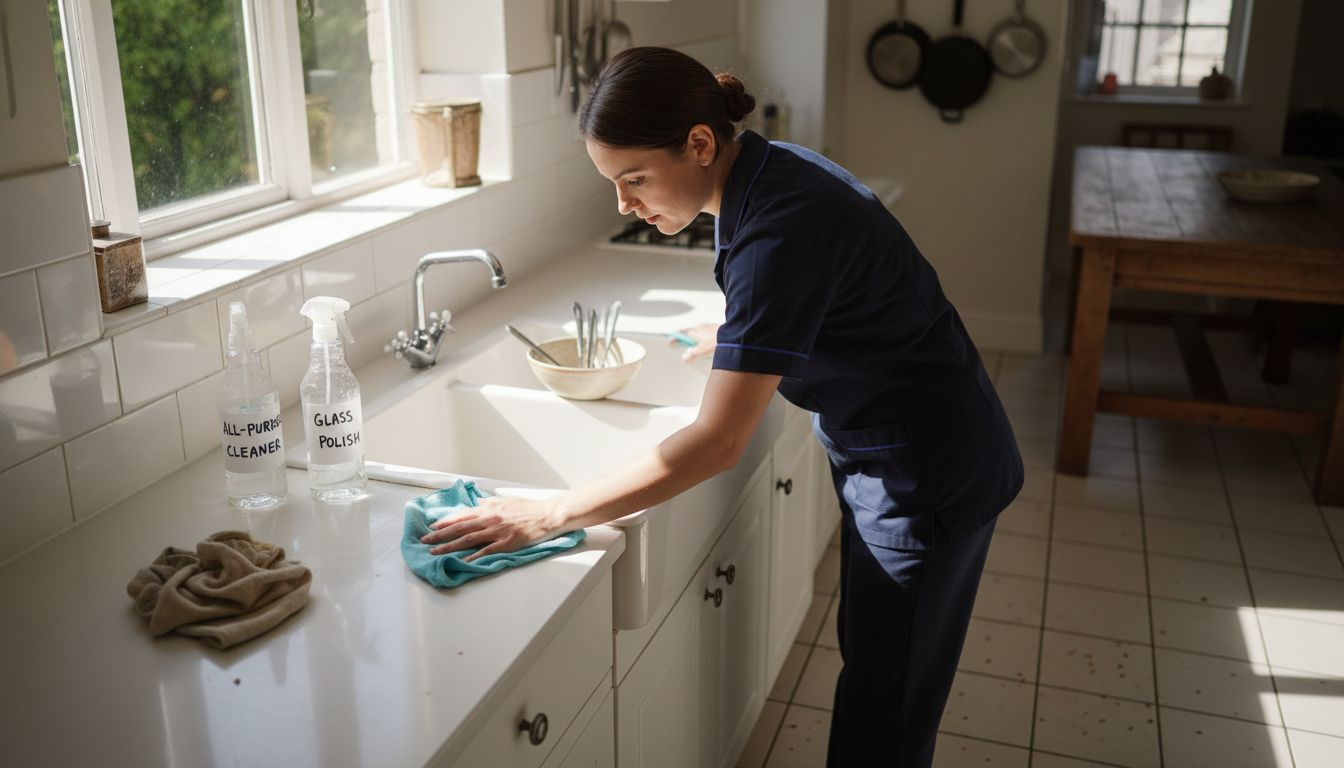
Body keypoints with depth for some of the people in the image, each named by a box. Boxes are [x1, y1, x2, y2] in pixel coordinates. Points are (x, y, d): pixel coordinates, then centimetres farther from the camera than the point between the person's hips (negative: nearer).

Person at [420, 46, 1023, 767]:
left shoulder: (779, 228, -32)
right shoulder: (762, 171, -3)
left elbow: (717, 442, -33)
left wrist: (547, 515, -30)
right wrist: (737, 339, 10)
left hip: (928, 475, -9)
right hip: (882, 451, 9)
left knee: (883, 710, 7)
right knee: (868, 659, 24)